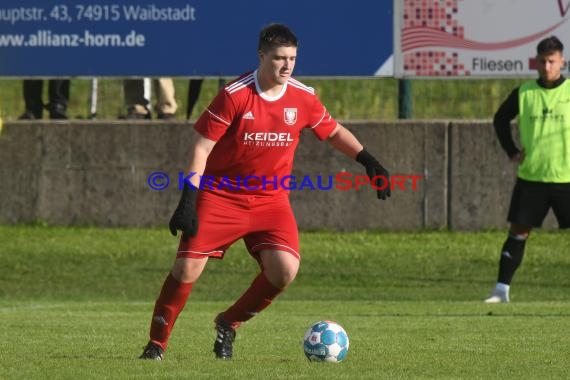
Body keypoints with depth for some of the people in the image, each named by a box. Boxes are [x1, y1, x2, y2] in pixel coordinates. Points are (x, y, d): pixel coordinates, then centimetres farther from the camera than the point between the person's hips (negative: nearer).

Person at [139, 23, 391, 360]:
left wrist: (368, 161, 3)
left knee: (286, 269, -17)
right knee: (187, 268, -11)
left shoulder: (303, 98, -3)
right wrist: (188, 201, -19)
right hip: (220, 195, -3)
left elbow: (333, 131, 16)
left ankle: (229, 325, 8)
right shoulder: (235, 95, -14)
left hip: (271, 200, 3)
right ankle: (157, 343, 7)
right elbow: (202, 146, -12)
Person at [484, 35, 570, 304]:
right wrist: (512, 151, 8)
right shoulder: (524, 93, 3)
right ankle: (501, 289, 7)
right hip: (530, 176, 2)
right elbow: (500, 119, 18)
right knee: (518, 231, 2)